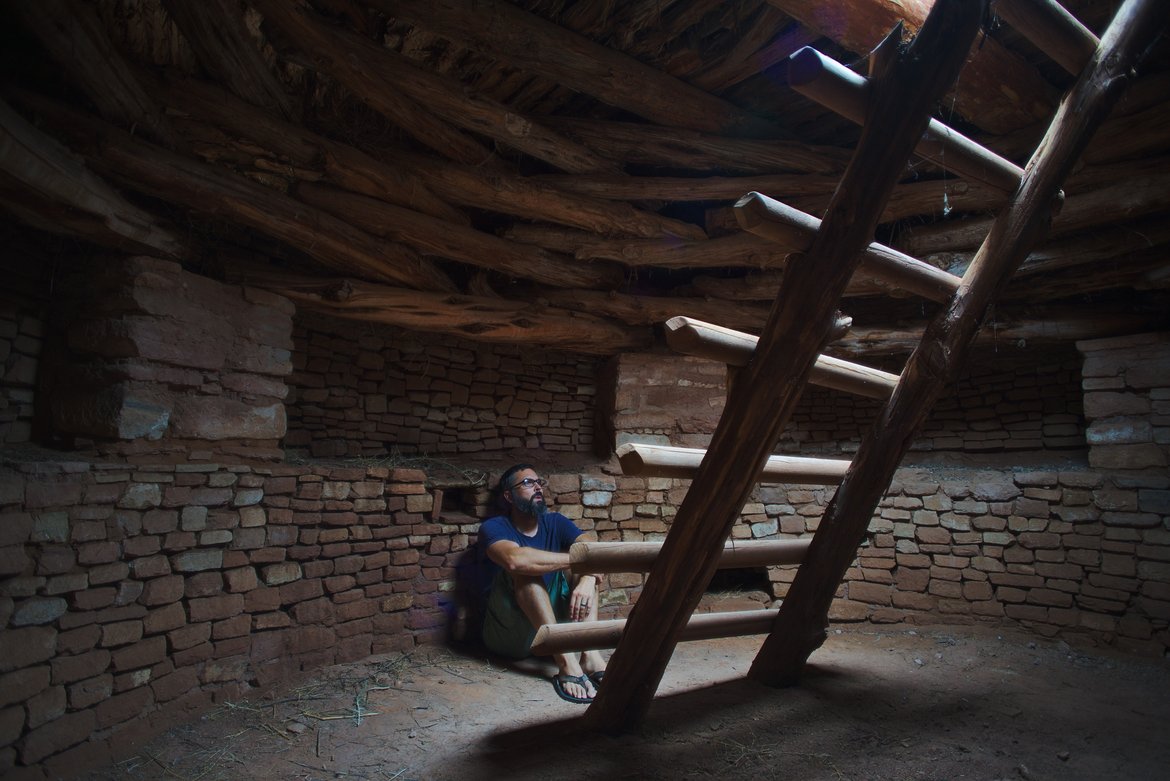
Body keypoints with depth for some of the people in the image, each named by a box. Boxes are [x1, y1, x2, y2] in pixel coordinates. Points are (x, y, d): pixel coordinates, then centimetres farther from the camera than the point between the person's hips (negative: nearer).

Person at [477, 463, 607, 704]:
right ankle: (565, 660, -37)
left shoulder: (555, 522, 7)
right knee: (524, 568, -28)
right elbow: (514, 559, -32)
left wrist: (587, 580, -33)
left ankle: (589, 654, -27)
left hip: (554, 619, 5)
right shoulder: (493, 528, -8)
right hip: (508, 633, -4)